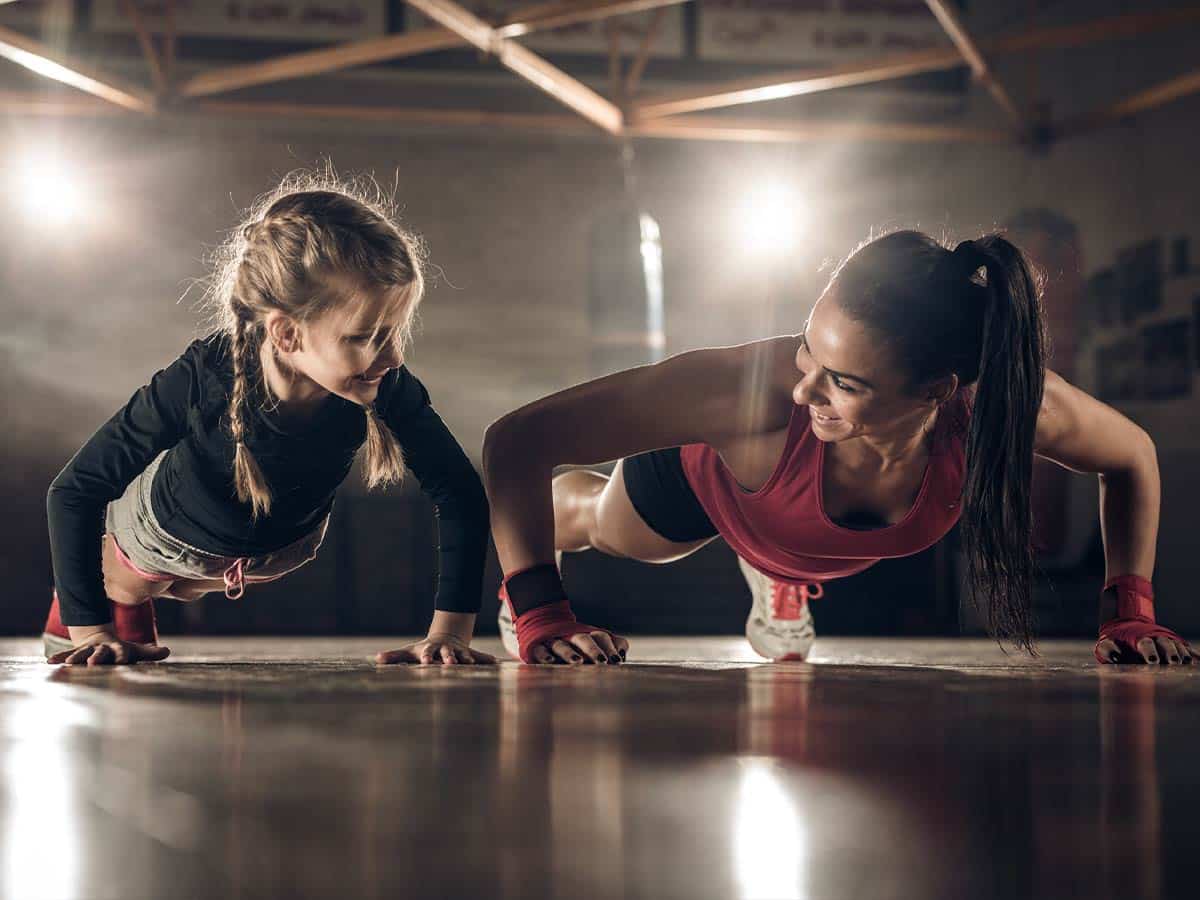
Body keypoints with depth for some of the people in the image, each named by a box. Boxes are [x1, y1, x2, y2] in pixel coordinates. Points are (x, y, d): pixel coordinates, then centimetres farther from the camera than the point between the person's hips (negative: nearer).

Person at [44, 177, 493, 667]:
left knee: (181, 587, 36)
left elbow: (459, 492, -26)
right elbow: (74, 492, -35)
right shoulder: (202, 380, -45)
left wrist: (450, 629, -35)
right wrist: (90, 628, -39)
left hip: (283, 545, 3)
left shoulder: (386, 389, -39)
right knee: (123, 589, 30)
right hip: (165, 530, -3)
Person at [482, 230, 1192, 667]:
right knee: (598, 519, 35)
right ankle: (526, 566, 68)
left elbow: (1132, 456, -18)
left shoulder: (1008, 403, -44)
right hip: (703, 478, 0)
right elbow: (517, 440, -47)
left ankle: (779, 579, 72)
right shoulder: (756, 389, -52)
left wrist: (1131, 611, -23)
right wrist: (540, 615, -51)